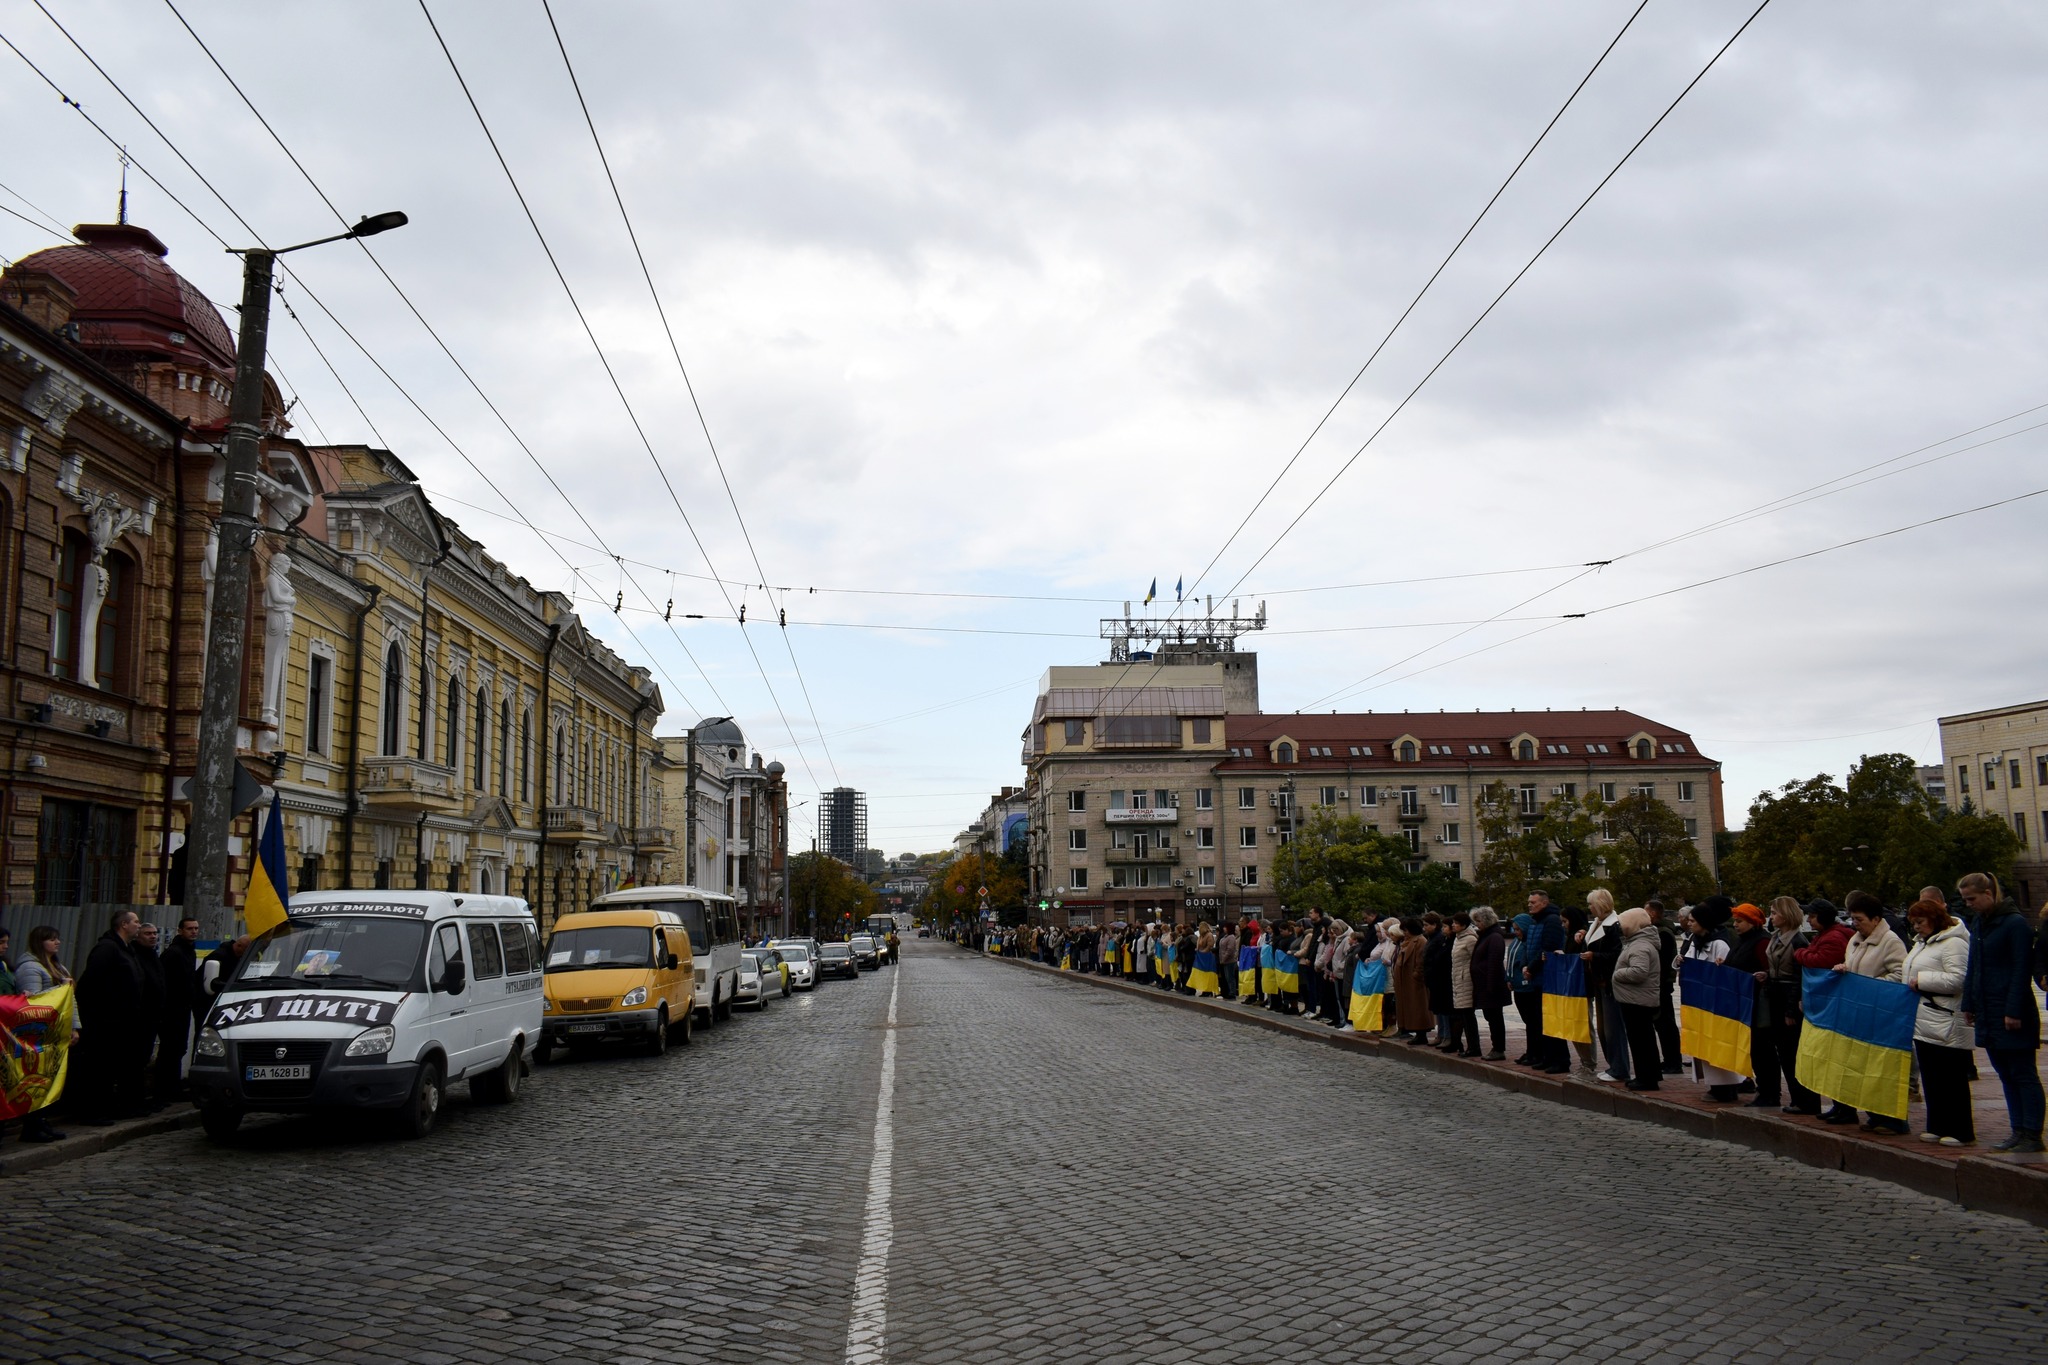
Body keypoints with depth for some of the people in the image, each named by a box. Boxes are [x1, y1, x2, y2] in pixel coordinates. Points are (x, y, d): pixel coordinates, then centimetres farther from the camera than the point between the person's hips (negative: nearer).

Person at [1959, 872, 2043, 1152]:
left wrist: (2014, 1011, -18)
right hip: (1988, 1014, 8)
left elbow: (2022, 970, -15)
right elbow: (1973, 969, 19)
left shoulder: (2014, 923, -12)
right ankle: (2019, 1132, 16)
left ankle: (2033, 1135, 3)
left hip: (2013, 1016, -8)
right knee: (2006, 1074, 11)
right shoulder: (1978, 925, 13)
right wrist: (1969, 1004, 14)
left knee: (2023, 1075, -2)